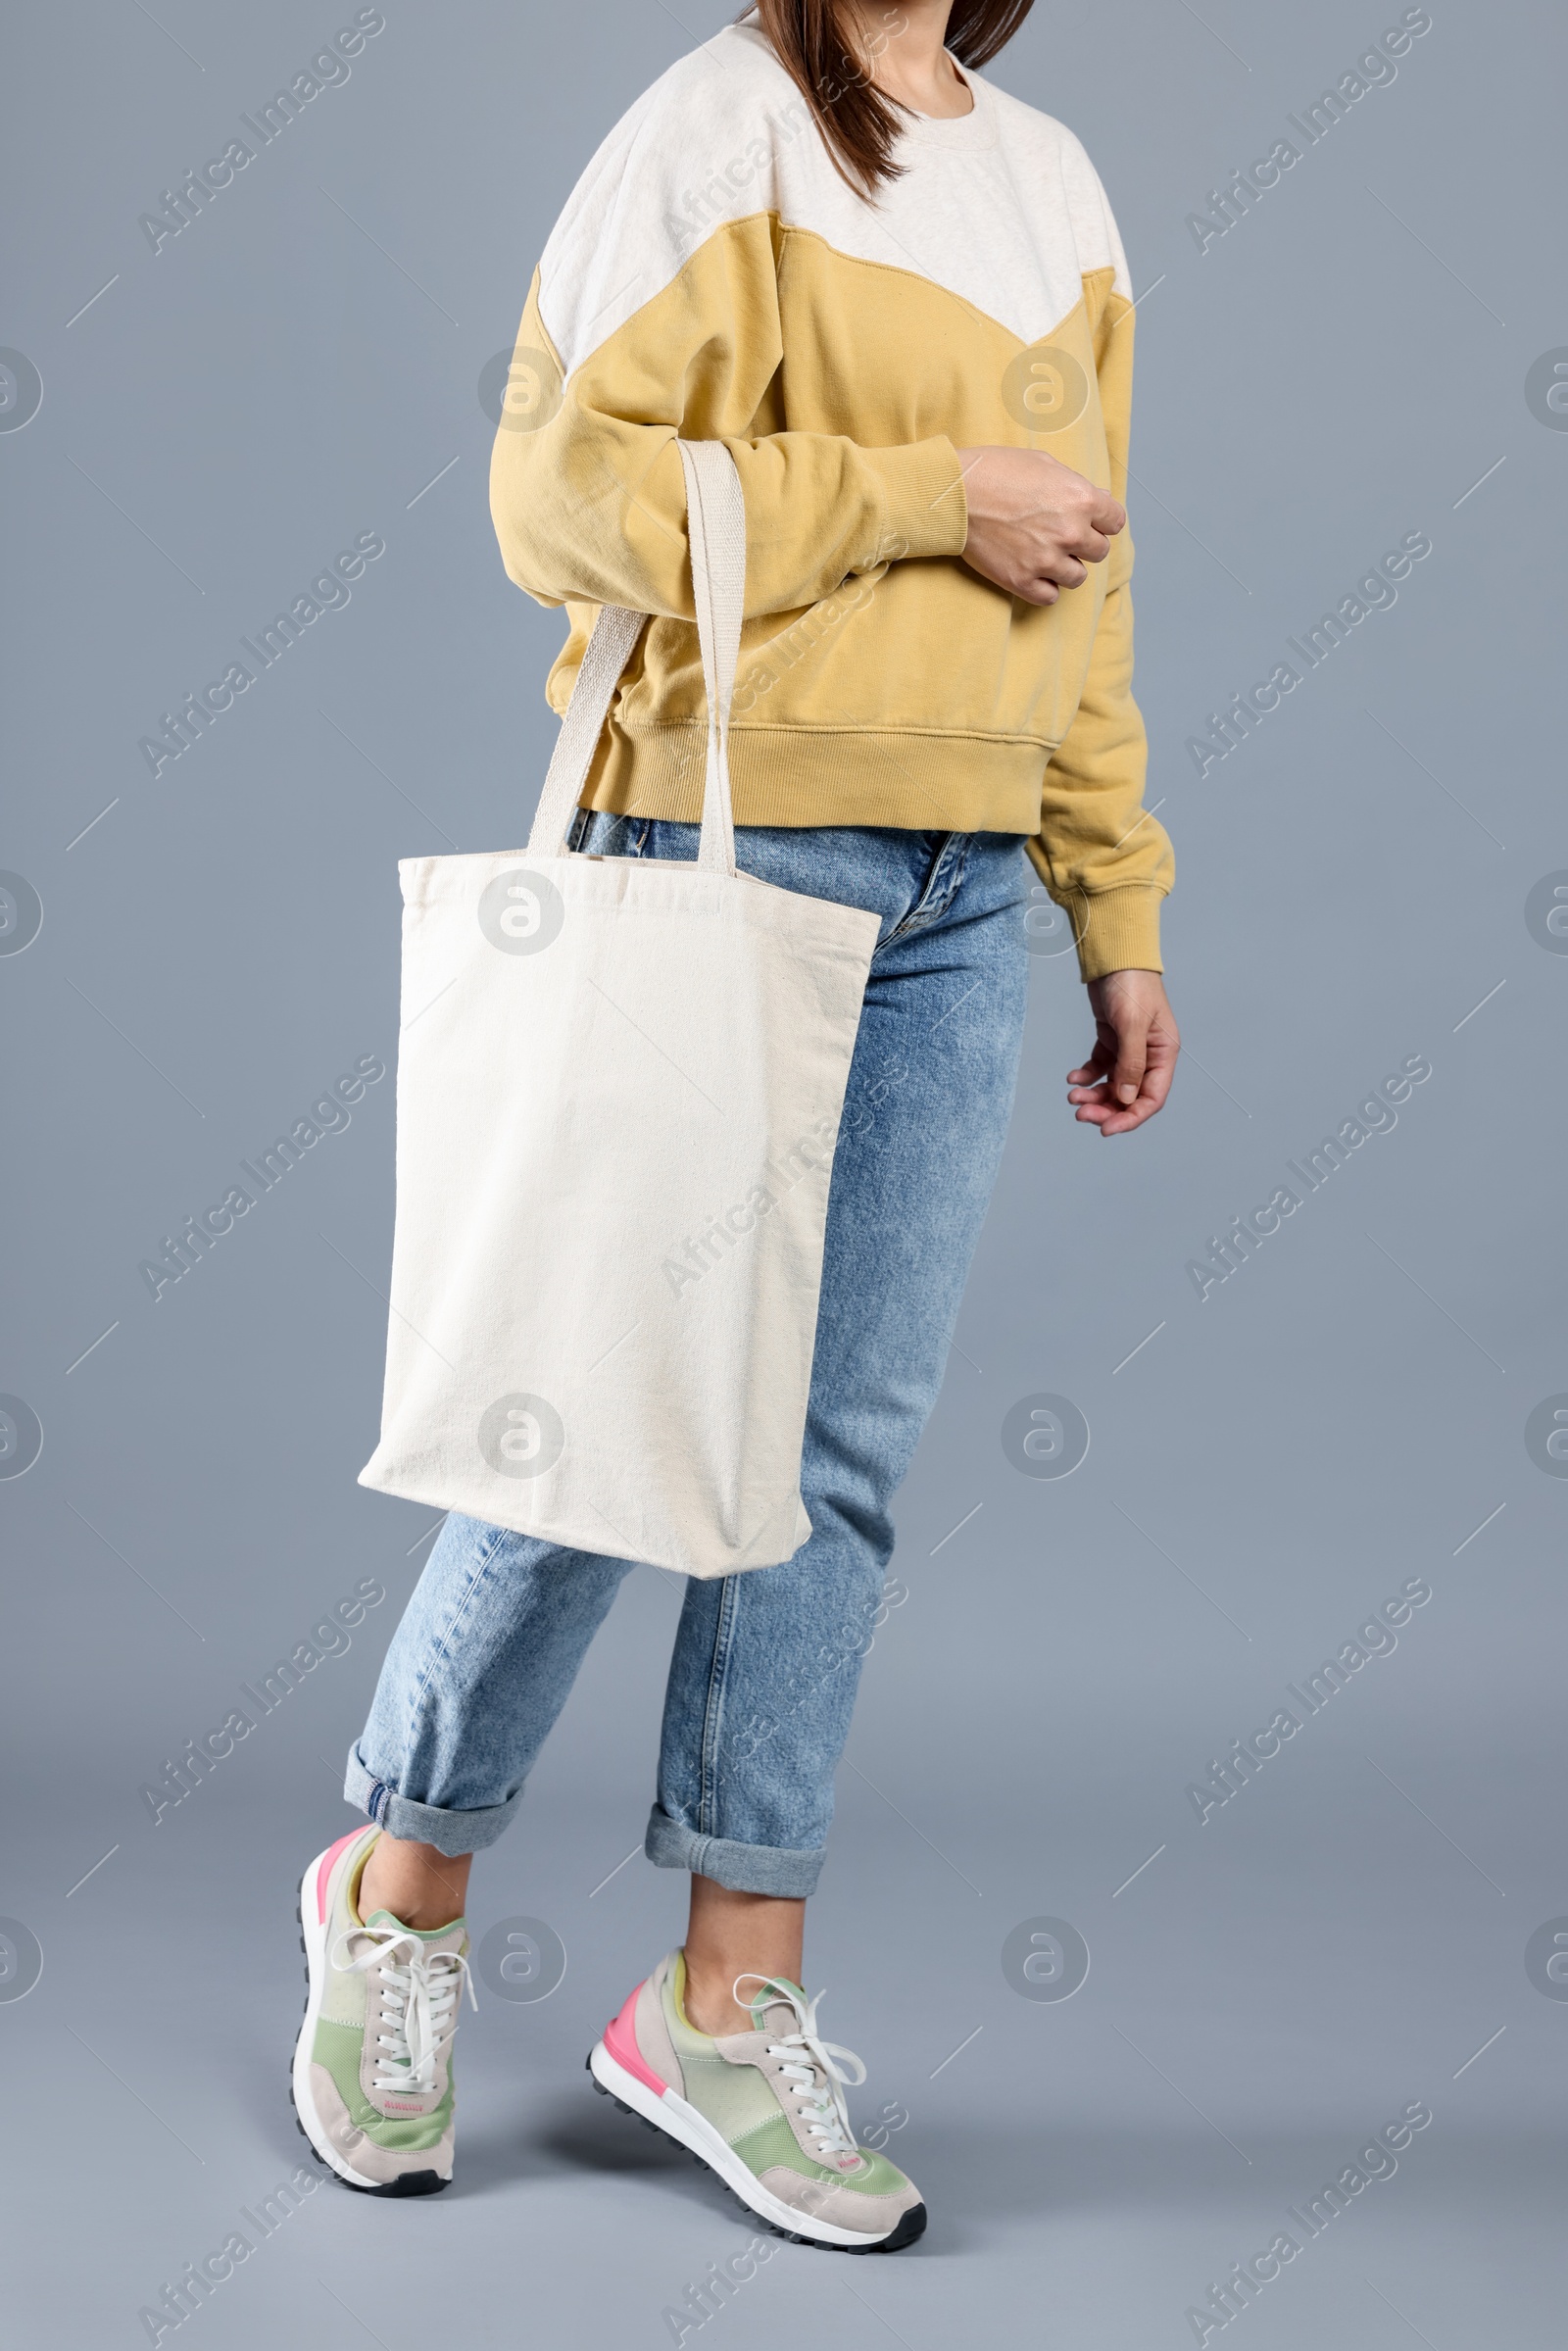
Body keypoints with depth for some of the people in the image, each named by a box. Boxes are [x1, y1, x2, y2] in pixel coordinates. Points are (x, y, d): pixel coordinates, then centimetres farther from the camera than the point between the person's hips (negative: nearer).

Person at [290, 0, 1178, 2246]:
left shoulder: (1055, 182, 16)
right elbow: (569, 487, -14)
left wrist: (1120, 914, 16)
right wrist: (927, 494, -14)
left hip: (960, 893, 6)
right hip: (724, 840, -6)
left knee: (847, 1436, 5)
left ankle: (728, 1999, 14)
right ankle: (403, 1885, 24)